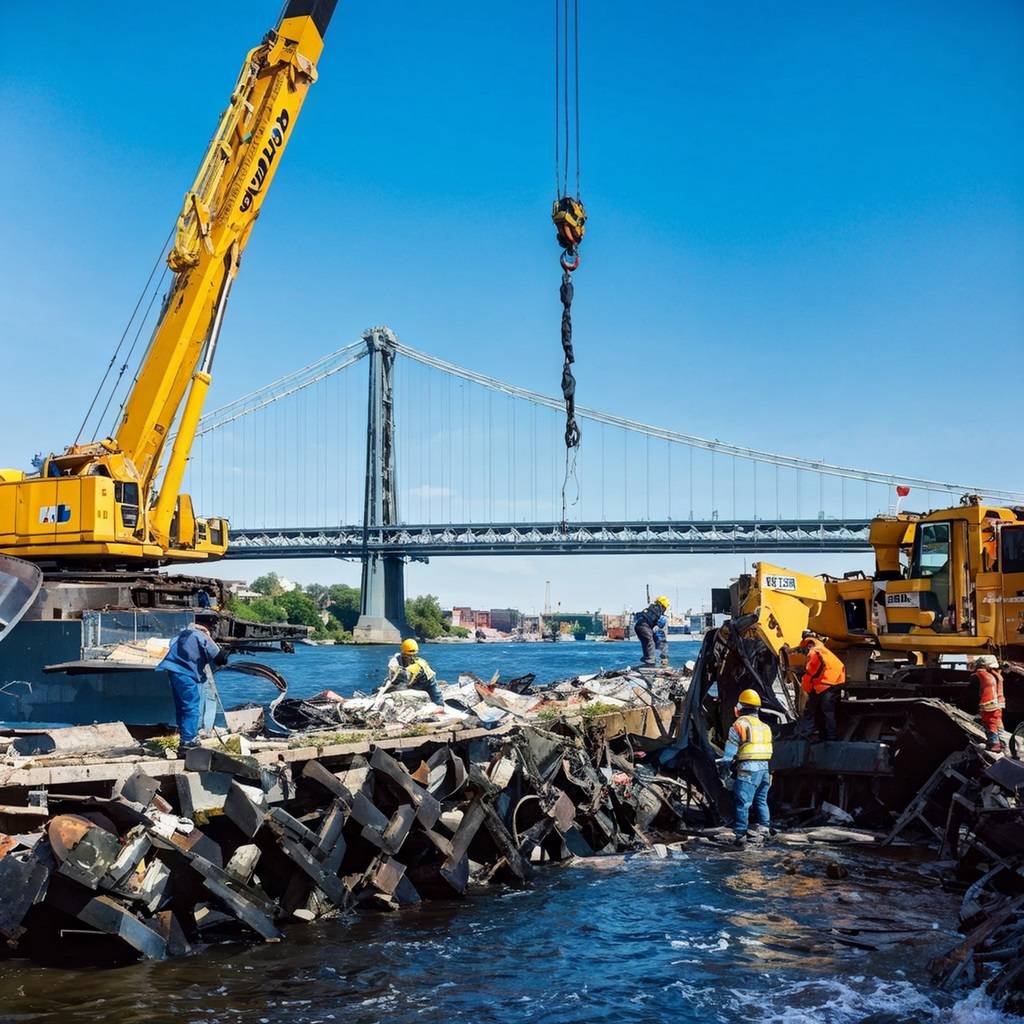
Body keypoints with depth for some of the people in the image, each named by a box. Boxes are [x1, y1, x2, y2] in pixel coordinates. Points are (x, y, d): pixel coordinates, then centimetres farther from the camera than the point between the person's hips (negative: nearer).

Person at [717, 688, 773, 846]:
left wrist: (723, 763, 7)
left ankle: (740, 834, -5)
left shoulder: (740, 724, -6)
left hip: (748, 770, -7)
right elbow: (768, 751, 15)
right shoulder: (765, 727, 16)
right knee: (761, 800, 18)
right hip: (764, 768, 7)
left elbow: (729, 752, -8)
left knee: (742, 803, -4)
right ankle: (765, 827, 17)